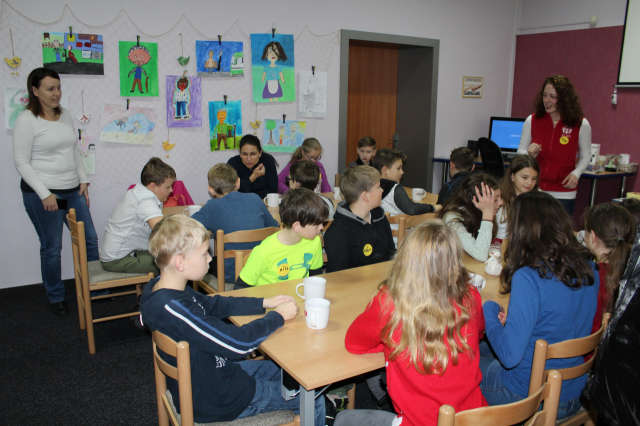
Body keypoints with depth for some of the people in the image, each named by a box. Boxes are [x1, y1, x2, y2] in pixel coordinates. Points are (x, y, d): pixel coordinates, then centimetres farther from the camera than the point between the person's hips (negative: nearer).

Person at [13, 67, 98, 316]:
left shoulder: (65, 115, 9)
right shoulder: (27, 119, -10)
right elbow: (21, 162, -11)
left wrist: (83, 180, 7)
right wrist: (45, 194, -17)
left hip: (72, 190, 6)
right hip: (42, 193, -6)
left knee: (90, 239, 9)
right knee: (52, 247, 5)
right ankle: (55, 297, 23)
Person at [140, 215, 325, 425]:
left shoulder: (158, 287, -4)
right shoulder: (173, 309, -34)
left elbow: (214, 305, 9)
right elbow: (239, 342, -32)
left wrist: (265, 303, 2)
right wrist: (278, 316, -15)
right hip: (213, 402, -9)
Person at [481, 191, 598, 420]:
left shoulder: (528, 278, -29)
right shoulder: (587, 268, -5)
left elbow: (510, 355, -26)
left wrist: (489, 310, -11)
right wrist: (510, 318, 9)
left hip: (531, 399, -7)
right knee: (482, 349, 23)